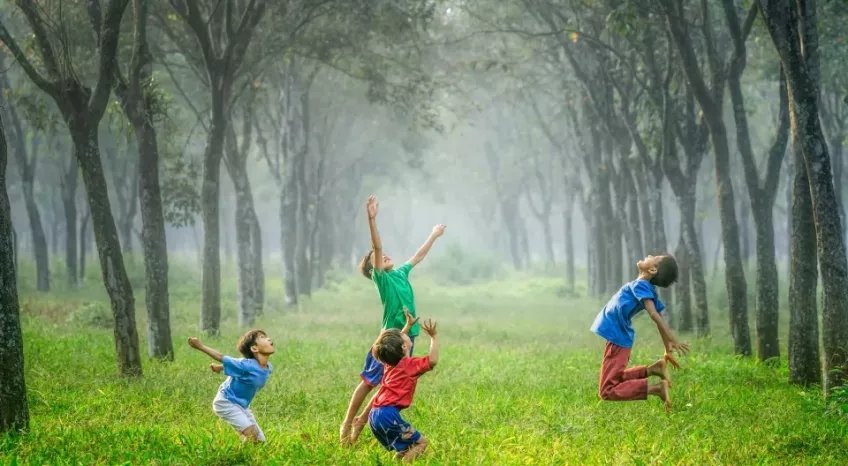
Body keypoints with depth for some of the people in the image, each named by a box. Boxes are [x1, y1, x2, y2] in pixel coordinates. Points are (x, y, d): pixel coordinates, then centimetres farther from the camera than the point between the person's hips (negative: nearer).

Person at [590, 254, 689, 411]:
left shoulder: (640, 285, -19)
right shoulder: (649, 289, 6)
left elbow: (655, 315, -30)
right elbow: (660, 320, 10)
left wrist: (673, 341, -38)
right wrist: (668, 351, 17)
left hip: (617, 340, -9)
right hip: (620, 338, 9)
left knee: (608, 391, -9)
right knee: (615, 380, 25)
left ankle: (656, 388, -18)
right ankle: (651, 370, 9)